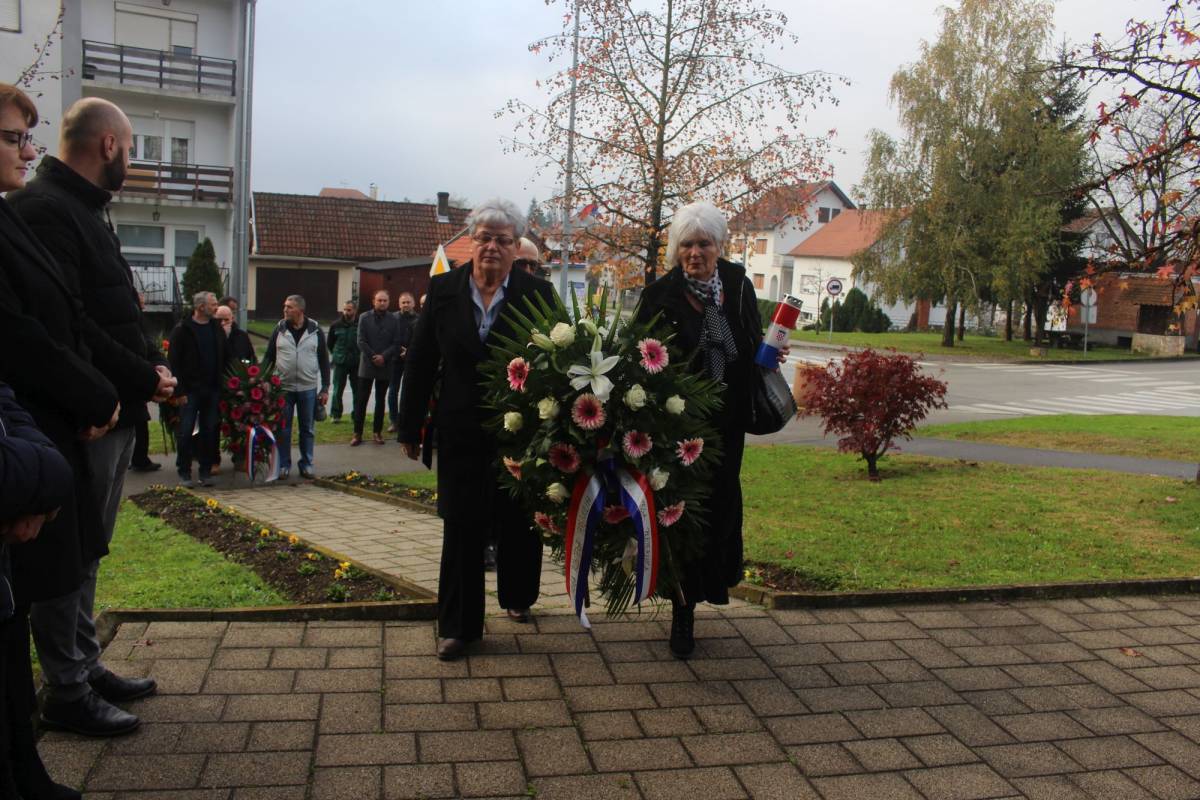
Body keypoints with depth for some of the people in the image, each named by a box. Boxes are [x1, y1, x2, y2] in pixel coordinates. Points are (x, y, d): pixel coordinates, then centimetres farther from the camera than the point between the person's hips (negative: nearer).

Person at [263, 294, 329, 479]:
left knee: (307, 429, 8)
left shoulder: (316, 330, 0)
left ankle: (306, 464, 19)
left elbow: (324, 360, 3)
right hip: (283, 388, 1)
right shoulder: (279, 329, 3)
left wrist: (325, 388, 0)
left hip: (308, 388, -1)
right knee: (282, 429, 5)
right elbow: (269, 357, 7)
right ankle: (284, 465, 15)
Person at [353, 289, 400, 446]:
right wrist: (373, 357, -10)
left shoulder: (393, 321, 2)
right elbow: (361, 341, -4)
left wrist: (383, 356, -14)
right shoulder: (364, 318, 0)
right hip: (367, 365, -1)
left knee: (380, 400, 9)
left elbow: (396, 343, -1)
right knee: (361, 400, 0)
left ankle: (378, 432, 16)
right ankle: (357, 433, 4)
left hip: (385, 366, 1)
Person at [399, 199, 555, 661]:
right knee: (462, 527, 4)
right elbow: (420, 362, 4)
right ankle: (458, 625, 16)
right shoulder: (443, 290, 1)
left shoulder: (537, 293, -4)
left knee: (519, 524, 14)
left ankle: (517, 599, 38)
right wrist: (410, 427, 3)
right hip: (461, 432, 1)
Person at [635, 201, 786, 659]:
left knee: (721, 505, 10)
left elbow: (753, 343, 16)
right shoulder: (660, 296, -8)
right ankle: (683, 612, 14)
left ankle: (713, 580, 34)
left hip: (726, 423, 4)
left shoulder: (738, 286, 3)